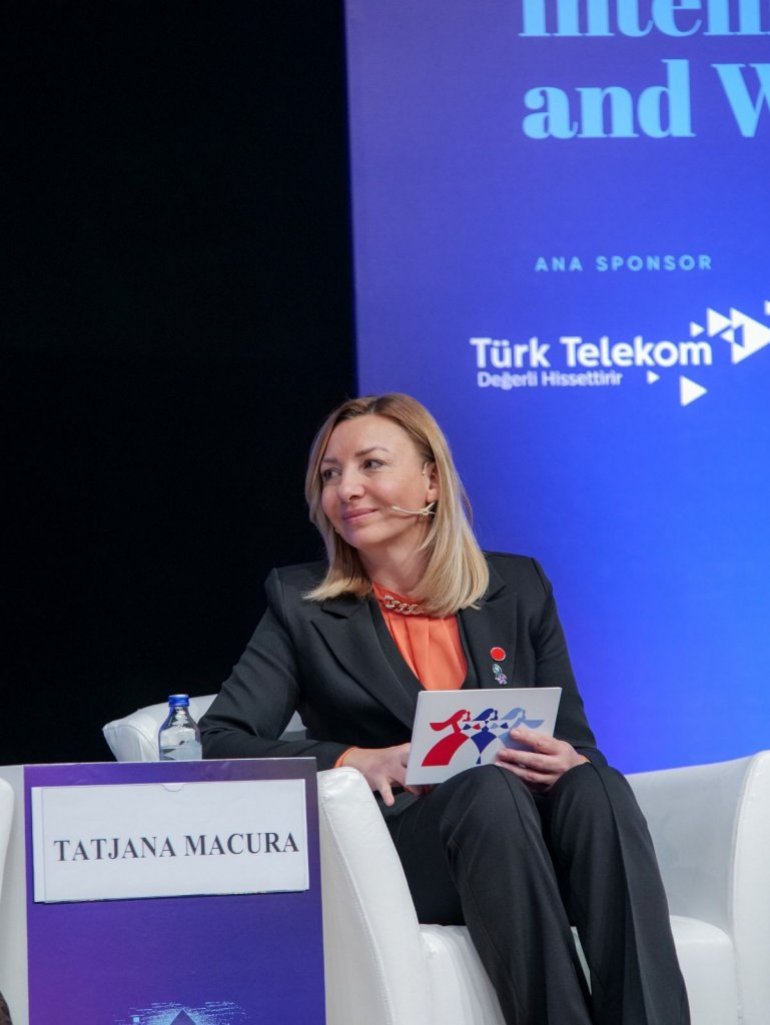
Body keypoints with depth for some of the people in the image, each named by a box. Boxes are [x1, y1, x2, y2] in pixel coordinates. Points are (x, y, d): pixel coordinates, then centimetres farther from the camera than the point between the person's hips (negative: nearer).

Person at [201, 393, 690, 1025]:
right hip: (394, 844, -2)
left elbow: (578, 745, 15)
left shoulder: (519, 588, 17)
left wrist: (565, 762, -12)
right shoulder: (303, 605, 11)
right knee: (490, 788, -34)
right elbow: (222, 743, 0)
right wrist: (359, 761, -17)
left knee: (597, 786, -30)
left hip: (532, 843, 3)